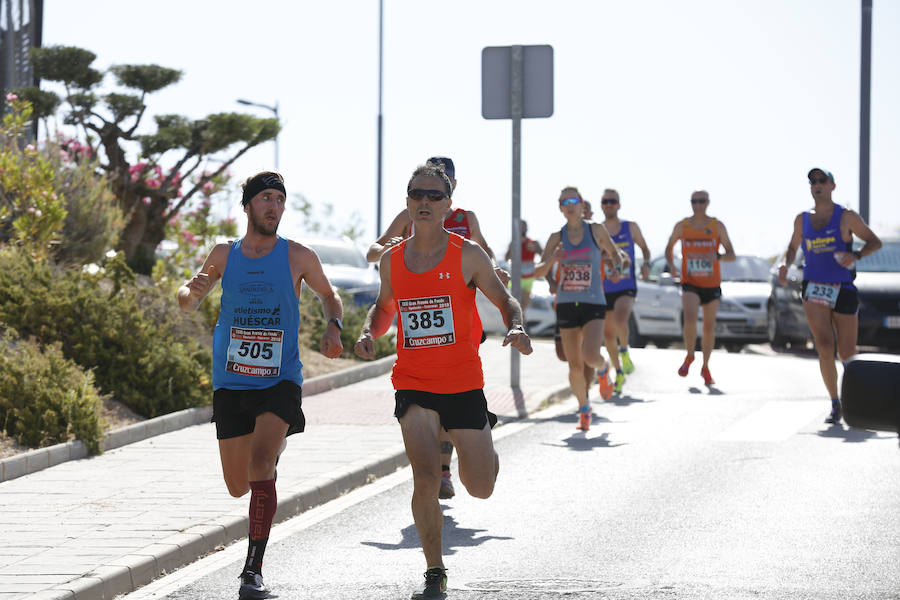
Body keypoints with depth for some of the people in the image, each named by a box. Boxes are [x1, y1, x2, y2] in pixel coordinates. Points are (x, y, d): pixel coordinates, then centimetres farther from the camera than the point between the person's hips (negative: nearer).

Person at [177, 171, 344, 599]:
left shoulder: (299, 257, 0)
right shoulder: (224, 255, 5)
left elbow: (329, 296, 17)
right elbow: (186, 303, 13)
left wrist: (333, 328, -5)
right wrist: (192, 291, -12)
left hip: (280, 383, -3)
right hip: (230, 384, 3)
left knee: (260, 464, -25)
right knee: (238, 487, 9)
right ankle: (273, 452, 48)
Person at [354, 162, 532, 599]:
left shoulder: (467, 255, -4)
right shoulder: (392, 260, 4)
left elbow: (504, 300, 4)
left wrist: (516, 328, -18)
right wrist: (370, 333, 1)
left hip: (464, 384, -1)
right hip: (413, 386, 1)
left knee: (481, 489, 6)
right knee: (425, 477, -19)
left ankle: (481, 442, 45)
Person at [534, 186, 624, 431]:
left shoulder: (596, 230, 1)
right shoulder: (557, 238, 5)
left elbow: (614, 253, 17)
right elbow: (538, 272, 5)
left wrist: (617, 268, -5)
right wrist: (551, 260, -15)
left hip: (593, 303, -2)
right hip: (566, 304, 2)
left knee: (590, 355, -22)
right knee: (575, 366, 1)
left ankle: (603, 370, 15)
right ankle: (584, 410, 23)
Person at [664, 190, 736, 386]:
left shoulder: (717, 226, -1)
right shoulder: (682, 226, 1)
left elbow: (731, 255, -2)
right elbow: (669, 247, 16)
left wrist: (718, 257, -24)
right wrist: (671, 265, -4)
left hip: (712, 285, 1)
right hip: (690, 283, -1)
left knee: (709, 327, 8)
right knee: (690, 318, -25)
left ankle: (705, 367, 25)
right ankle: (689, 356, -2)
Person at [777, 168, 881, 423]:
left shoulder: (847, 217, -2)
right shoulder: (802, 220, 8)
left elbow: (875, 242, 3)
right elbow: (793, 247, 24)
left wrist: (856, 255, -17)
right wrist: (785, 264, 3)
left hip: (843, 290, -1)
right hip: (814, 289, 1)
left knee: (847, 354, 3)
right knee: (825, 347, -17)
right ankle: (835, 405, -10)